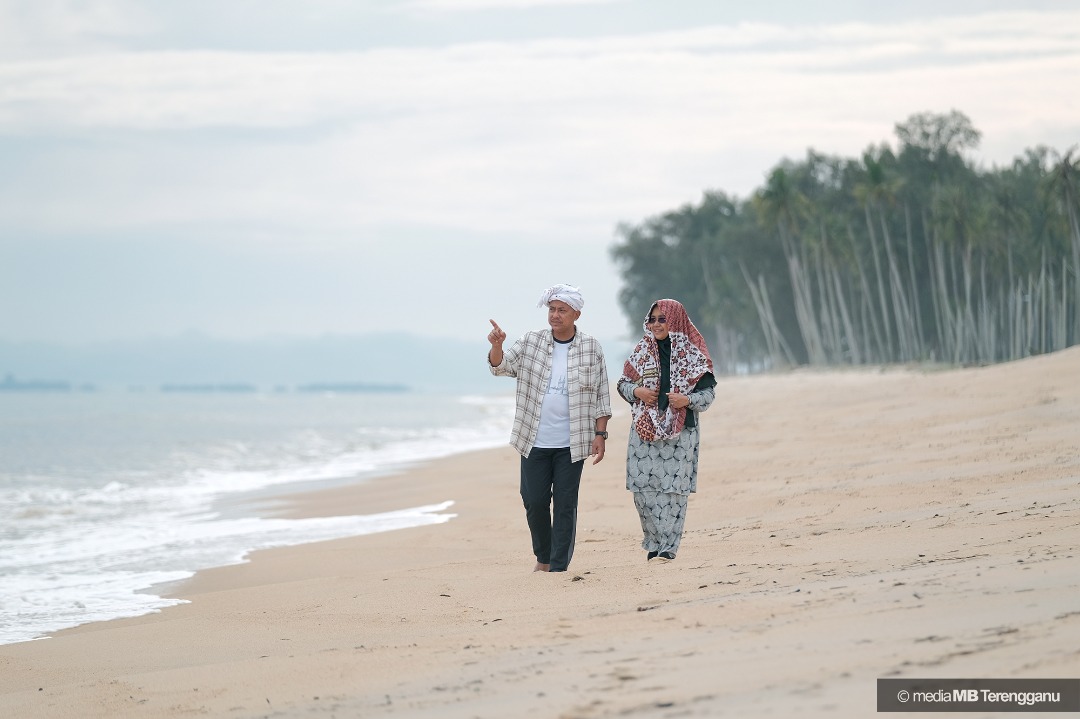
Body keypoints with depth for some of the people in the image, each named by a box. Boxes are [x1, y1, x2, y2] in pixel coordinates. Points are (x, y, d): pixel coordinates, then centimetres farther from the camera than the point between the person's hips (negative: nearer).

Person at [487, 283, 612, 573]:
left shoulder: (591, 349, 1)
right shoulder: (531, 342, 4)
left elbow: (600, 396, 4)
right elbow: (501, 367, -2)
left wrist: (600, 434, -2)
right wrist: (496, 345, -23)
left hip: (572, 444, -2)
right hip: (535, 441, 2)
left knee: (565, 505, -2)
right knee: (534, 502, 5)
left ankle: (559, 567, 1)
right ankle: (543, 558, 25)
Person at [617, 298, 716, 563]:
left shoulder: (692, 354, 0)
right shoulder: (642, 351, 9)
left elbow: (708, 391, 1)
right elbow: (623, 383, 16)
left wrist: (688, 400, -17)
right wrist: (636, 391, -5)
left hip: (679, 432, -3)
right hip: (644, 430, 3)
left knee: (673, 489, -4)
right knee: (643, 488, -2)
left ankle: (668, 547, 3)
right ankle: (653, 543, 13)